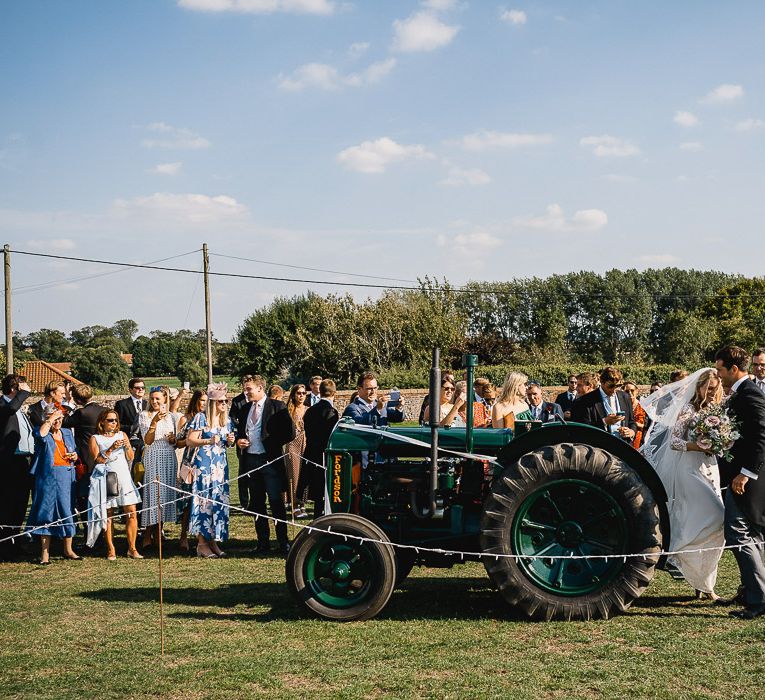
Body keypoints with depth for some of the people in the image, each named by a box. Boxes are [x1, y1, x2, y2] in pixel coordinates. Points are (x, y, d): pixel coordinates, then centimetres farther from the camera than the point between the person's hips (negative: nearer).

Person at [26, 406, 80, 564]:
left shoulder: (67, 433, 16)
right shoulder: (42, 431, 0)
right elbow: (41, 434, -26)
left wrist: (75, 456, 3)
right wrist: (50, 419, -15)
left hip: (67, 477, 5)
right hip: (48, 477, -5)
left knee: (67, 511, 6)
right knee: (47, 510, -2)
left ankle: (68, 550, 16)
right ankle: (45, 553, 2)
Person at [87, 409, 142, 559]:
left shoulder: (122, 435, 14)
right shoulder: (95, 439, 4)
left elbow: (130, 458, 12)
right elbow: (96, 460, -6)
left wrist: (127, 446, -7)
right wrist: (111, 449, -16)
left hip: (123, 476, 3)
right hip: (106, 478, -2)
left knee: (131, 513, -5)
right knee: (108, 515, -1)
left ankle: (132, 548, 3)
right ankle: (110, 550, 6)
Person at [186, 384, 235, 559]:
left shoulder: (227, 420, 14)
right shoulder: (201, 418, -5)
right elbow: (190, 441, -8)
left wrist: (230, 441, 2)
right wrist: (209, 441, -20)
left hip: (221, 465, 6)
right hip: (203, 465, -6)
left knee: (219, 502, 3)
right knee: (203, 500, -7)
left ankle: (214, 541, 10)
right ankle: (202, 543, -3)